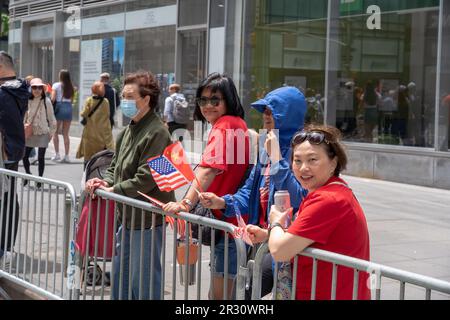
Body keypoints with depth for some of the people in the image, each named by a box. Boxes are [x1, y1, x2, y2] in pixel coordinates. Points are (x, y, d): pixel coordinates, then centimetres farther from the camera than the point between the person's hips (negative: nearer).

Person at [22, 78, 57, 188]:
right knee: (24, 156, 2)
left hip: (43, 133, -2)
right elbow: (24, 117, 7)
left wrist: (51, 132, 1)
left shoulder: (46, 101, -5)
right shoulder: (28, 101, 1)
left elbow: (51, 118, 1)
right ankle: (28, 174, 27)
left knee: (41, 157, 0)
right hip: (30, 133, 2)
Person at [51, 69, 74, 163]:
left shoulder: (56, 85, -3)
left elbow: (53, 98, -10)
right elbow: (71, 100, 7)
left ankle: (57, 154, 0)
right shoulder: (71, 87, 8)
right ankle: (66, 155, 4)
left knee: (55, 132, 7)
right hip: (69, 107, 4)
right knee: (66, 134, 7)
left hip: (59, 107, -4)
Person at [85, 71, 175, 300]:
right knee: (120, 275, 18)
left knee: (142, 281, -2)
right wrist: (105, 182, 0)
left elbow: (146, 177, -21)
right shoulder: (128, 131, 14)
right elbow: (116, 166, 21)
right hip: (128, 216, 10)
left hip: (148, 219, -9)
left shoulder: (157, 133, -16)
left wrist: (113, 189, -15)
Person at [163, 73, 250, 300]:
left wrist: (187, 203, -37)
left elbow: (209, 169, -28)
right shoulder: (236, 124, 18)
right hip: (229, 216, 11)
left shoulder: (225, 125, -14)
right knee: (219, 291, 20)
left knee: (220, 292, -4)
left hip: (229, 217, -11)